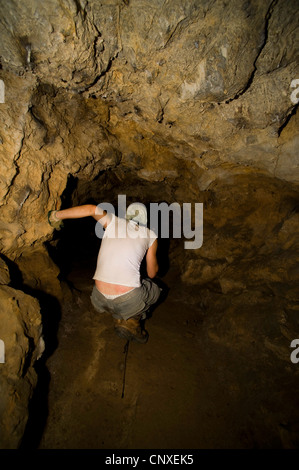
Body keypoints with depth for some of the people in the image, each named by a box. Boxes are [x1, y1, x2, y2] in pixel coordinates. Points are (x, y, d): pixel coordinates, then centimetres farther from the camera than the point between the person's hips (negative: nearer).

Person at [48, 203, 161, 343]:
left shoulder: (113, 222, 10)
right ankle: (132, 320, 7)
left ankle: (119, 318, 16)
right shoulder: (151, 235, 8)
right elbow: (152, 273, 14)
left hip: (101, 299, 5)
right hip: (128, 299, -4)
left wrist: (57, 215, 1)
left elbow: (92, 209, -9)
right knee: (155, 290, 29)